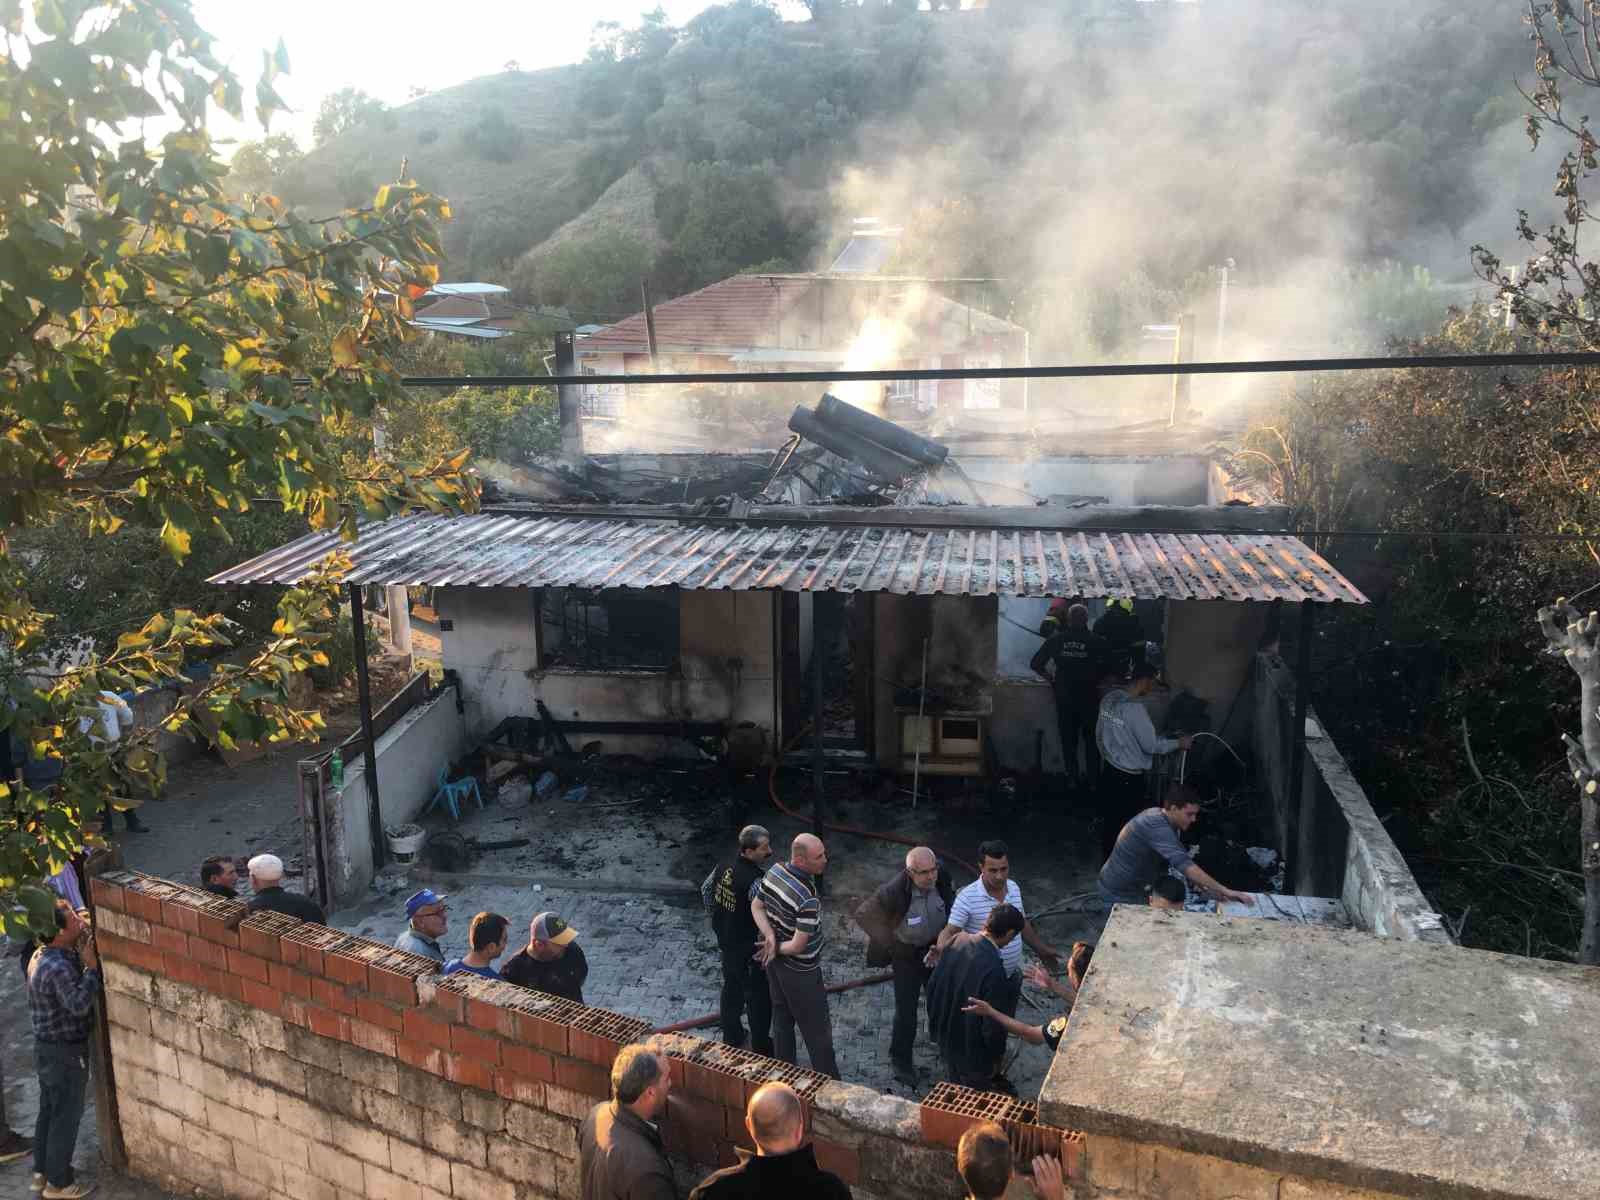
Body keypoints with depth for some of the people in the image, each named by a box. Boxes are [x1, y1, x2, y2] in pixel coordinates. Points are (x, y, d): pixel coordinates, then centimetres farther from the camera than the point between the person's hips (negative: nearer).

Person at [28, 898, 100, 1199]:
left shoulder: (43, 955, 2)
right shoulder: (59, 967, -29)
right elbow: (79, 1004, -36)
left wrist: (83, 961, -3)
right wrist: (92, 966, -31)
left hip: (47, 1047, 9)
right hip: (65, 1052, -9)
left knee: (49, 1110, 22)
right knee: (66, 1117, 5)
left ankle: (42, 1170, 36)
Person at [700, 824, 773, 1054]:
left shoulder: (723, 866, -7)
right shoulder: (755, 880, -32)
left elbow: (706, 890, 9)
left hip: (725, 939, 7)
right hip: (749, 949, -7)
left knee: (731, 989, 24)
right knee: (758, 996, 11)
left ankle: (732, 1036, 41)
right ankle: (761, 1047, 26)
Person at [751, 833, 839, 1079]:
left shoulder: (774, 871, -10)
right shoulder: (807, 899, -34)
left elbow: (756, 906, 1)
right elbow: (799, 945, -28)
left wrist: (771, 937, -11)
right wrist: (776, 947, -10)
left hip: (775, 964, 8)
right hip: (801, 971, -8)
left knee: (782, 1018, 23)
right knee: (817, 1030, 8)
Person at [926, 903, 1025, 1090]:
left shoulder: (958, 941, -13)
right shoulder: (994, 970, -34)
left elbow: (933, 986, 0)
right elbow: (993, 1025, -25)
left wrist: (935, 1023, 15)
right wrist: (996, 1057, -6)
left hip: (946, 1038, 6)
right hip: (973, 1051, -6)